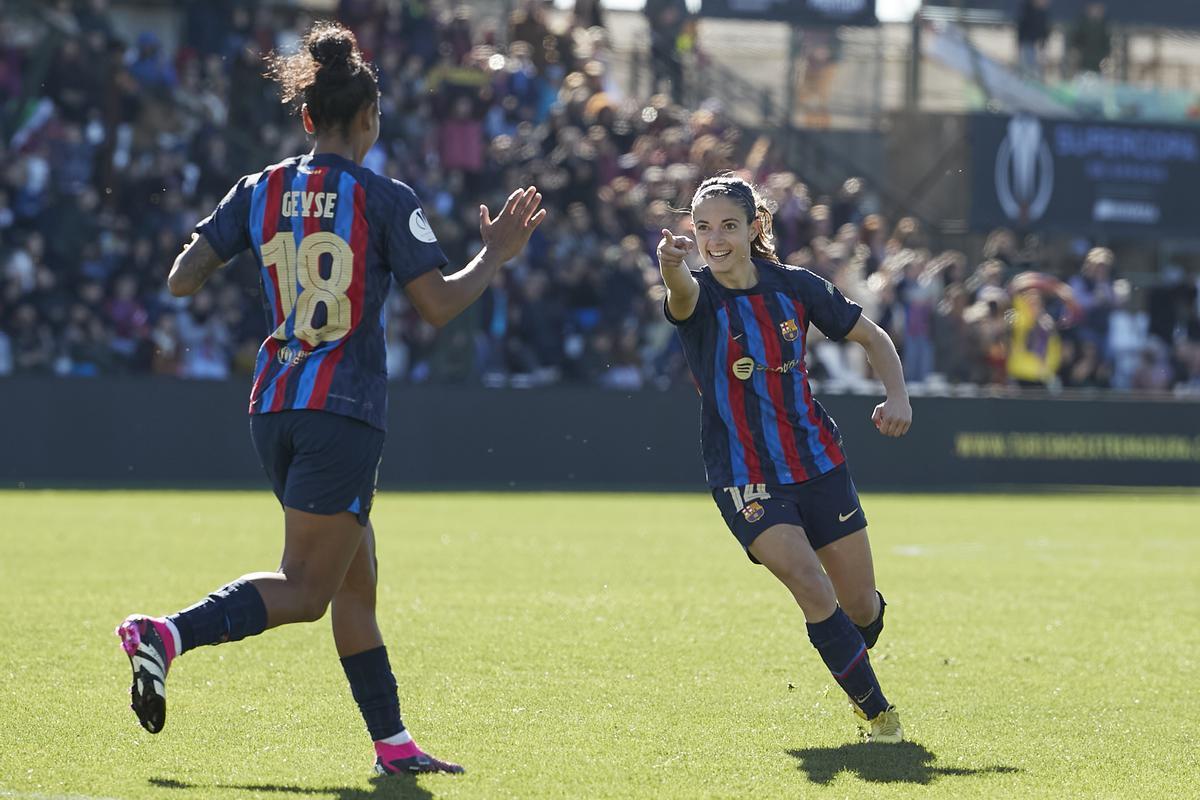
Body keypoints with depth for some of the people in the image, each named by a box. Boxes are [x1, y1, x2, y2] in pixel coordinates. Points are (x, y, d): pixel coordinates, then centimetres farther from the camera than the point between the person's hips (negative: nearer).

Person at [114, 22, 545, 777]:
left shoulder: (261, 191, 6)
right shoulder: (385, 199, -7)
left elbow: (181, 281, 5)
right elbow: (438, 304, -10)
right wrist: (497, 255, 4)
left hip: (276, 407, 7)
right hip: (343, 411, -7)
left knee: (357, 579, 14)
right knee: (305, 590, -6)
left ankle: (392, 741, 15)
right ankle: (168, 634, -26)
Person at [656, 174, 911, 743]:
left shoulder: (795, 287, -2)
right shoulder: (700, 297, -11)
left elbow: (871, 337, 12)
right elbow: (683, 294, -38)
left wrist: (897, 397, -6)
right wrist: (672, 266, -62)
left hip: (818, 464, 3)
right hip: (744, 479, -3)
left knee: (861, 606, 9)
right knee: (814, 591, -22)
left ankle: (856, 664, 45)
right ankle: (876, 710, -5)